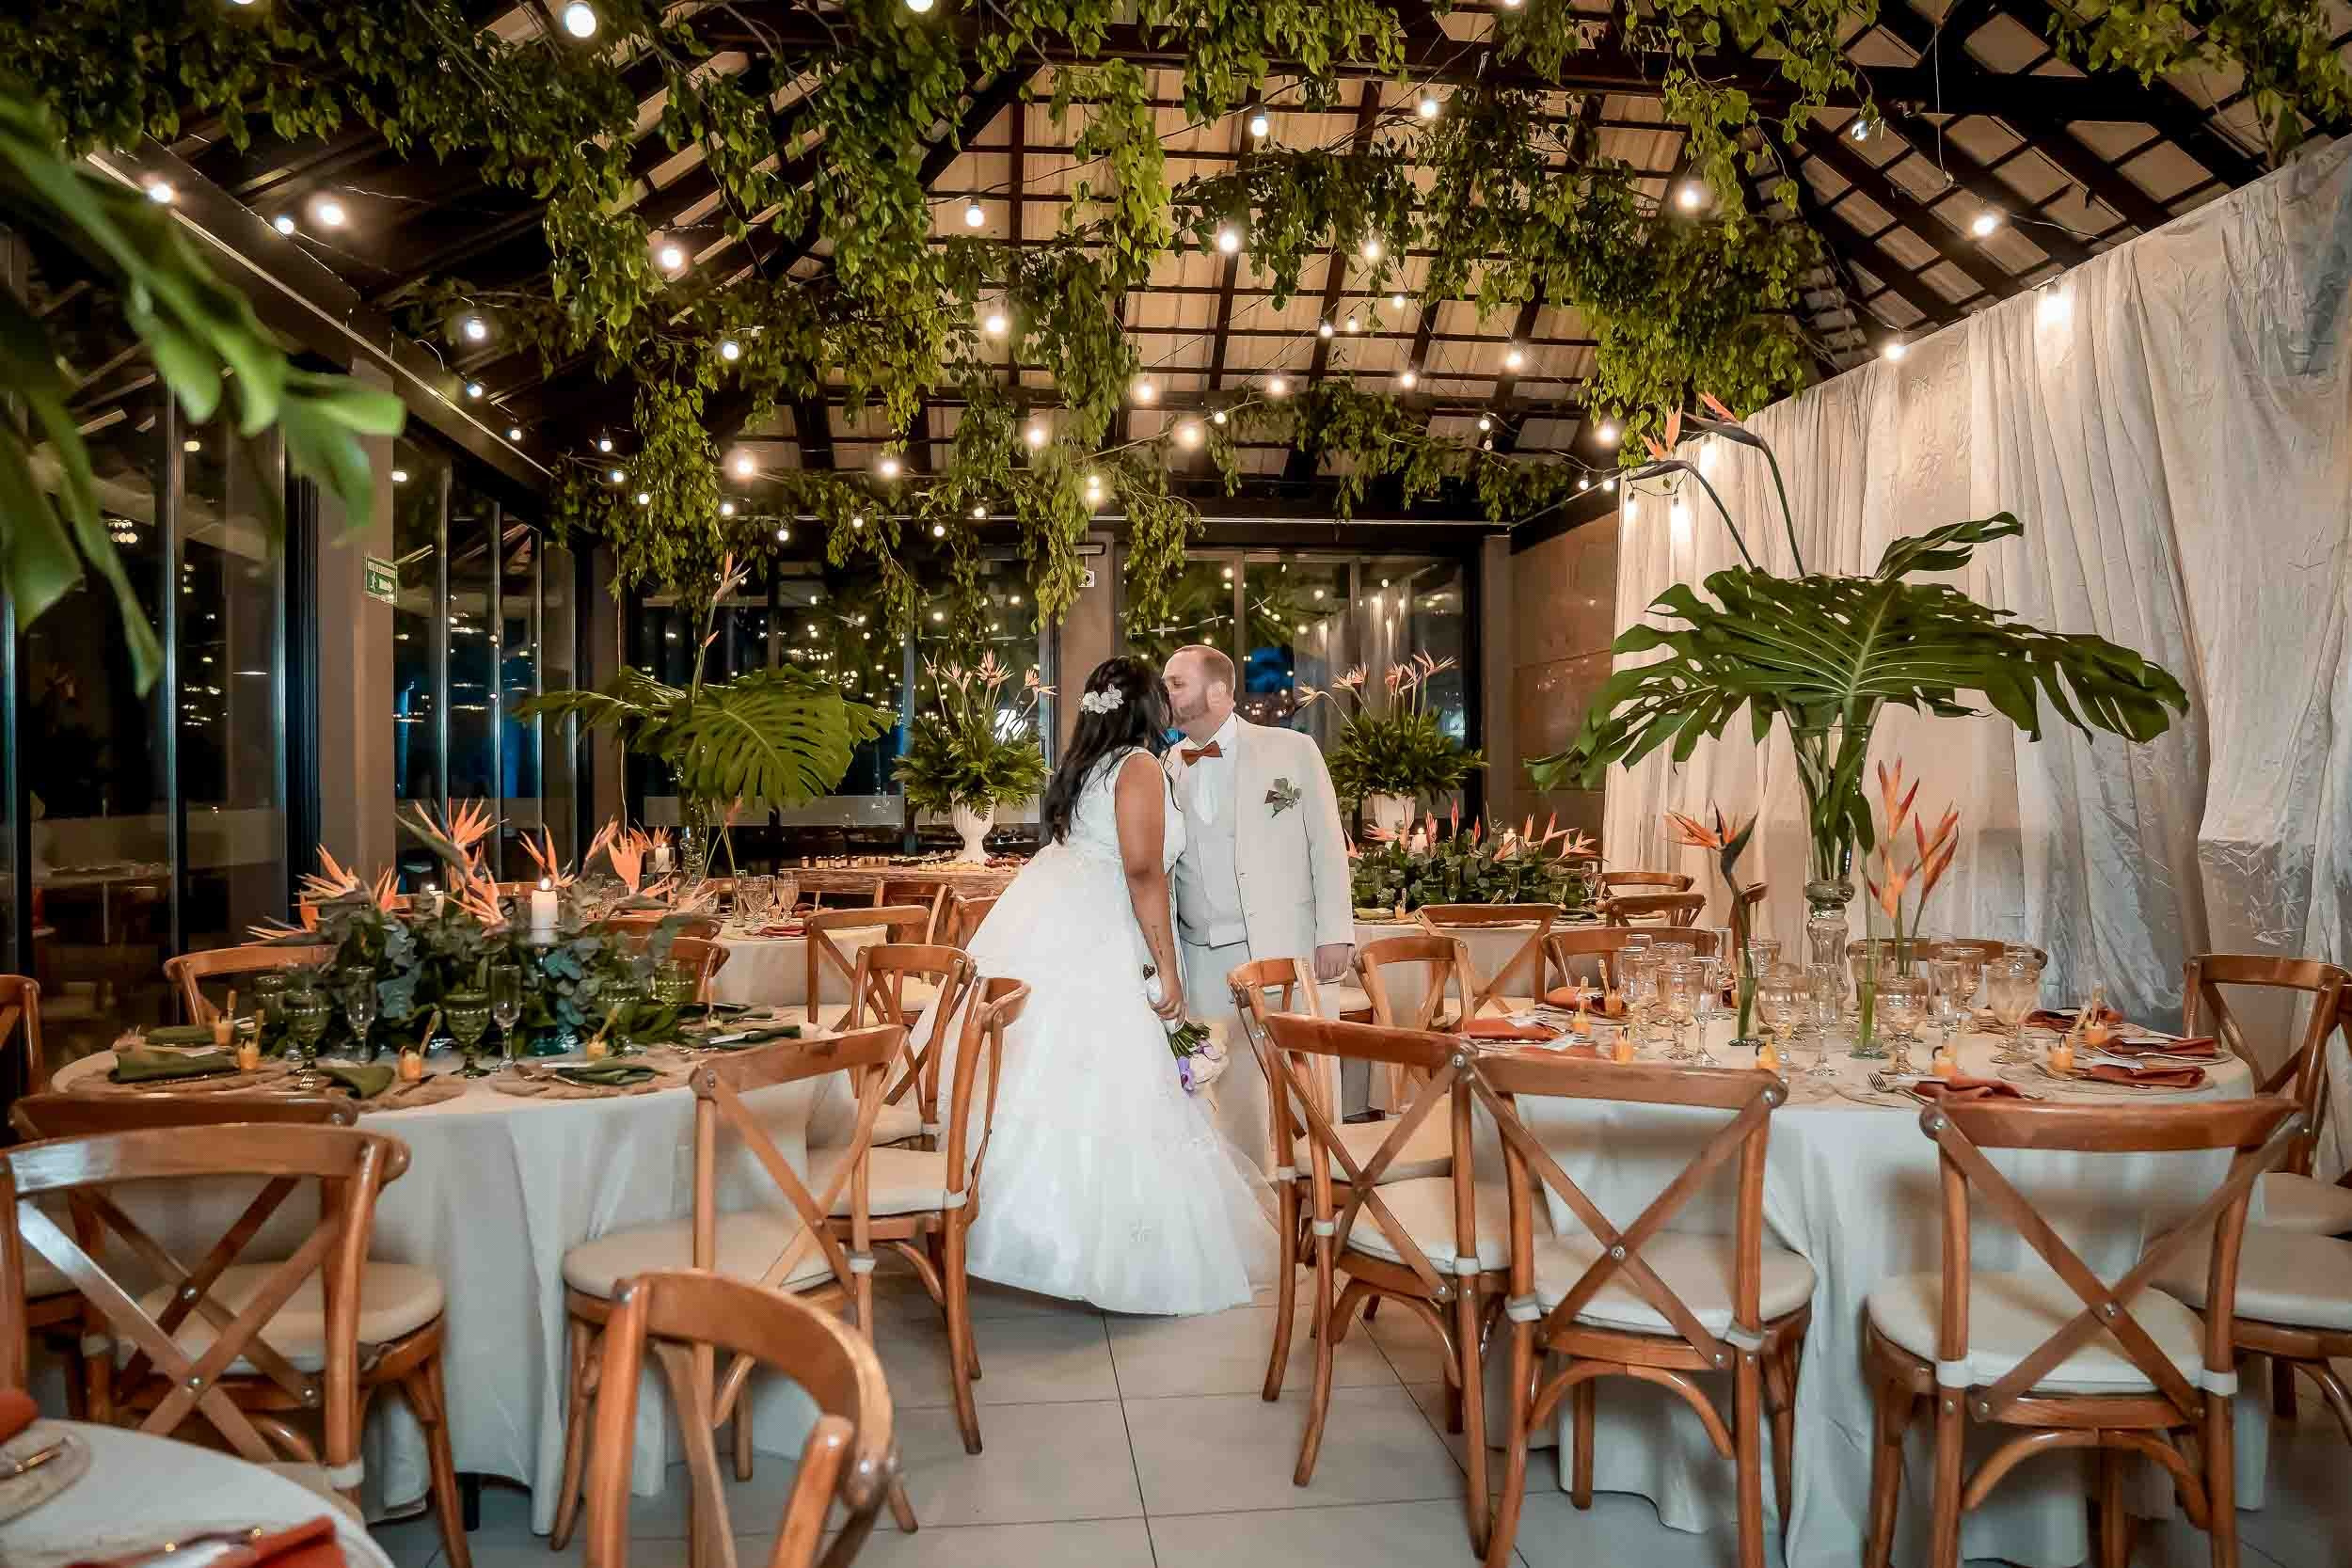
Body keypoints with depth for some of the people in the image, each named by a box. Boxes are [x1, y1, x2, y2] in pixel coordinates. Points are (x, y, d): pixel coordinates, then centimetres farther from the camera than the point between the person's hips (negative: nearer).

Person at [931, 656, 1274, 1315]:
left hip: (1038, 923, 8)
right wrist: (1167, 967, -13)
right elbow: (1141, 868, -14)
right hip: (1082, 945, -8)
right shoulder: (1139, 766, -4)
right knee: (1104, 1096, -6)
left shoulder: (1081, 765, 20)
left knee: (1030, 1076, 7)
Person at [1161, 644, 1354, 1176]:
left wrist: (1335, 933, -6)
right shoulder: (1165, 768, 8)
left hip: (1283, 948, -3)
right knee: (1230, 1086, 7)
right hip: (1204, 958, 3)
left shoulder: (1293, 750, 0)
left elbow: (1328, 846, 0)